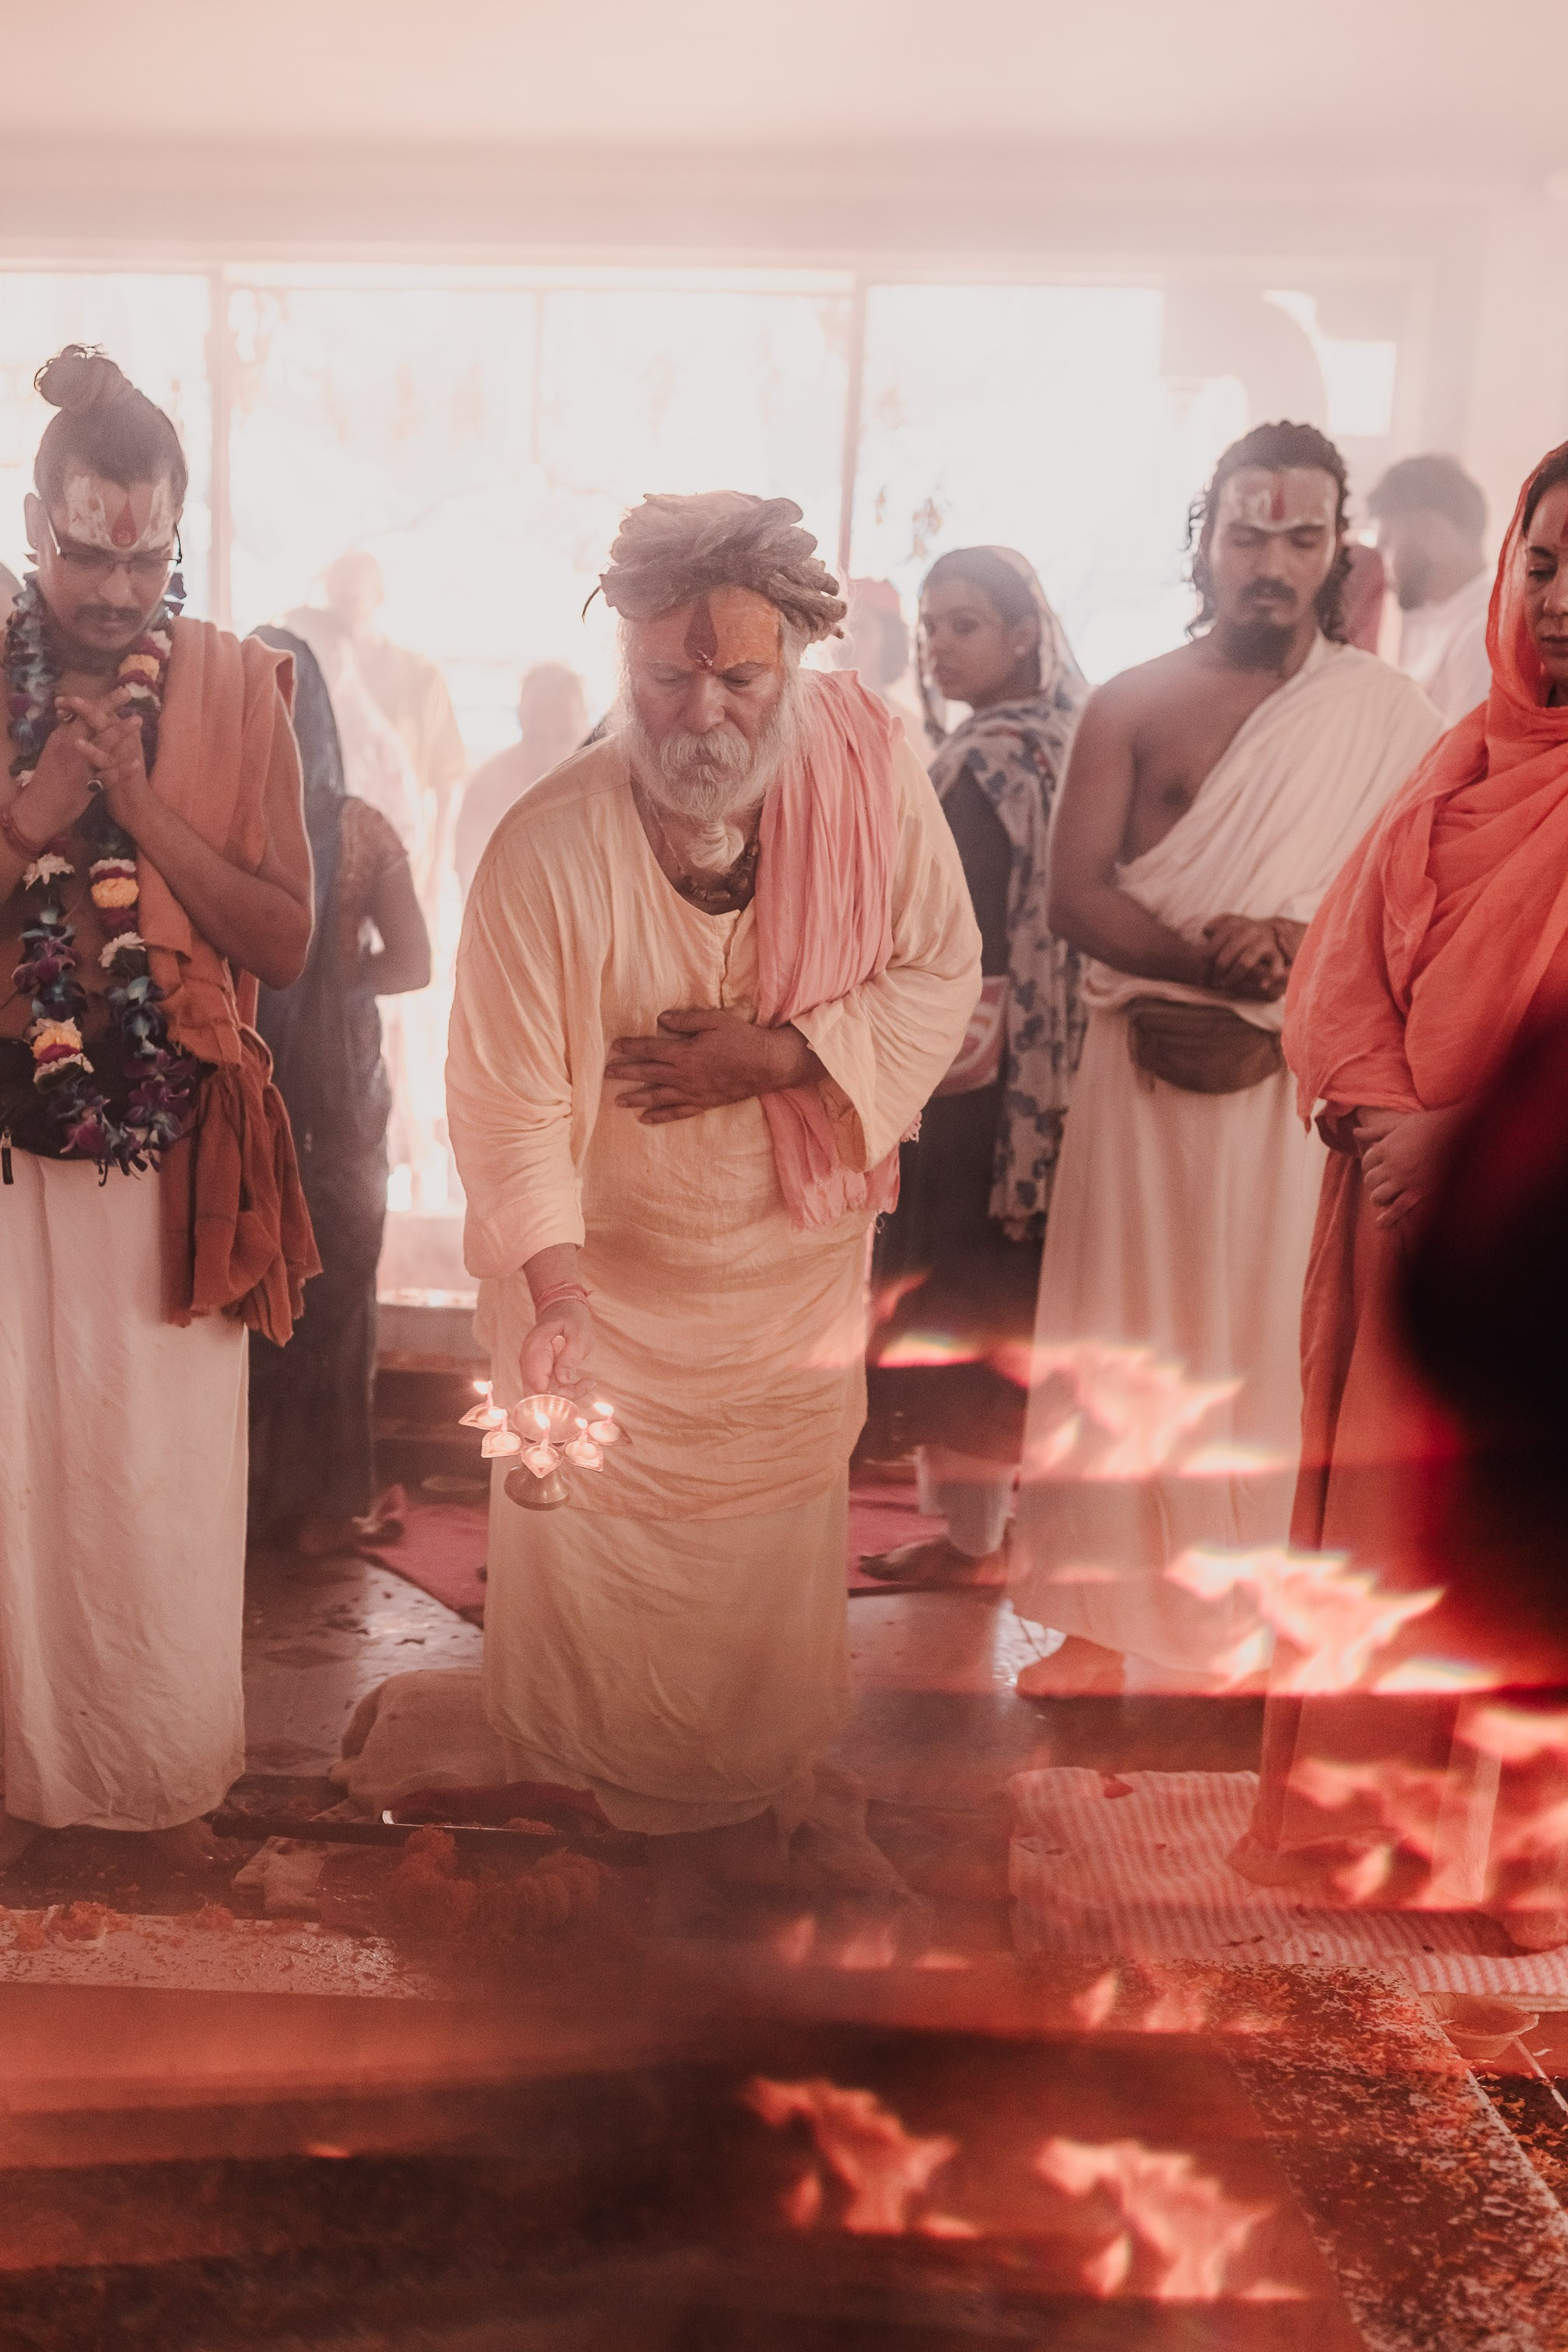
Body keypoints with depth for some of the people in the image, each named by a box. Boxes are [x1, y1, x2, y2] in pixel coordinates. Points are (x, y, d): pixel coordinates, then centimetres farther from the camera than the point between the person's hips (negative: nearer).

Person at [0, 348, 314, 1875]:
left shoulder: (235, 685, -3)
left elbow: (287, 941, -7)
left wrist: (139, 805, -17)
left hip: (171, 1153, 0)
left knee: (163, 1477, 10)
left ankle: (171, 1764, 33)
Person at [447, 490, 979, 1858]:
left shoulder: (869, 766, -15)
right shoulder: (550, 849, -24)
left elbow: (944, 976, -9)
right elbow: (509, 1103, -23)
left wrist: (776, 1054, -24)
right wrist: (557, 1293, -37)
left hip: (798, 1262, 3)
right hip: (602, 1273, -2)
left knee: (782, 1530, 21)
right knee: (587, 1540, 15)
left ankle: (769, 1770, 51)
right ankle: (581, 1789, 46)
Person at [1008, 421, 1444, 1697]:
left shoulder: (1392, 715, 3)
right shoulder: (1133, 703, 4)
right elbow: (1077, 895, -6)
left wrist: (1279, 1012, -16)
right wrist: (1228, 959, -20)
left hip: (1292, 1087, -1)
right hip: (1143, 1069, 1)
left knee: (1254, 1347, 5)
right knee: (1120, 1348, 6)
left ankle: (1225, 1627, 22)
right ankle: (1104, 1617, 19)